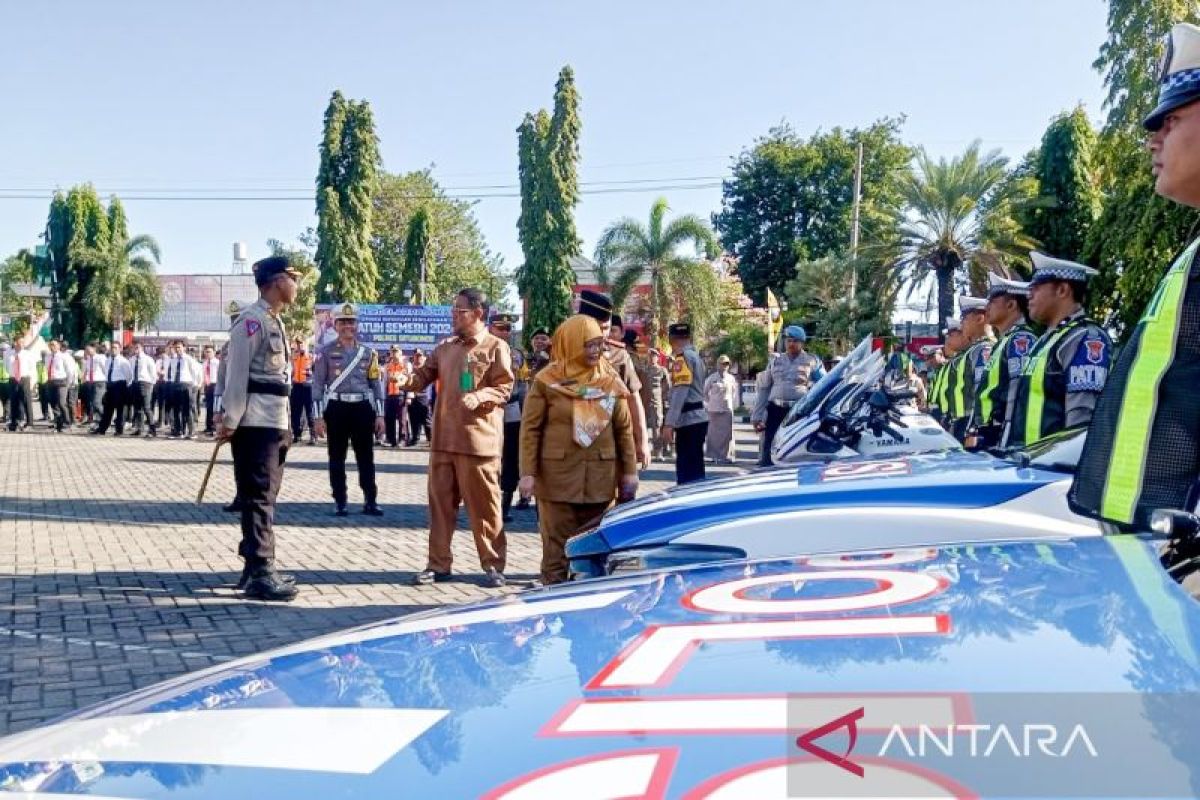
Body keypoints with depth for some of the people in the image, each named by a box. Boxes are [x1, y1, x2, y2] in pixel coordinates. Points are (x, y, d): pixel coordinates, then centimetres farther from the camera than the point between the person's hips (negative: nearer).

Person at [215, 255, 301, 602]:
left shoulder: (274, 320, 18)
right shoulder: (252, 319, -12)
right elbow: (237, 372, -17)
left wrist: (284, 423, 17)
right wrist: (229, 421, -18)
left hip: (275, 421, 10)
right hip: (255, 422, -10)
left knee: (265, 496, 14)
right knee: (258, 497, -7)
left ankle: (256, 566, 23)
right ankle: (259, 574, -4)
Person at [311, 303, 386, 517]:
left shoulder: (368, 352, 9)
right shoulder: (326, 352, 1)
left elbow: (377, 384, 10)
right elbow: (318, 385, -1)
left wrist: (379, 415, 4)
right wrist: (318, 417, -6)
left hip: (363, 408, 2)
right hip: (337, 409, -2)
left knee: (366, 457, 4)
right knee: (337, 458, 4)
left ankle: (370, 501, 8)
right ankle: (340, 502, 11)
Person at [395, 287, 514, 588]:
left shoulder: (496, 347, -3)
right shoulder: (445, 348, 14)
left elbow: (504, 388, -7)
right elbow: (424, 375, 12)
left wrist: (479, 397, -24)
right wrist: (408, 379, -9)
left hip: (478, 439, -6)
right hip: (443, 439, 6)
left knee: (483, 505, 1)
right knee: (440, 502, 10)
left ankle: (493, 564, 12)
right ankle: (438, 564, 19)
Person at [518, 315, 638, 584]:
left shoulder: (611, 381, 5)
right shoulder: (547, 381, -4)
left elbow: (624, 429, 8)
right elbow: (530, 429, -4)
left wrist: (630, 471, 4)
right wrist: (528, 472, -9)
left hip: (601, 477, 3)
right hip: (558, 476, -3)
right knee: (556, 546, 1)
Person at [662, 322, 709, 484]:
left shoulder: (683, 357, -11)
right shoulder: (695, 356, 18)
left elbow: (680, 392, -20)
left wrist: (669, 423, -22)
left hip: (689, 420, -10)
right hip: (698, 418, 10)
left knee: (687, 474, -8)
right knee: (695, 471, 14)